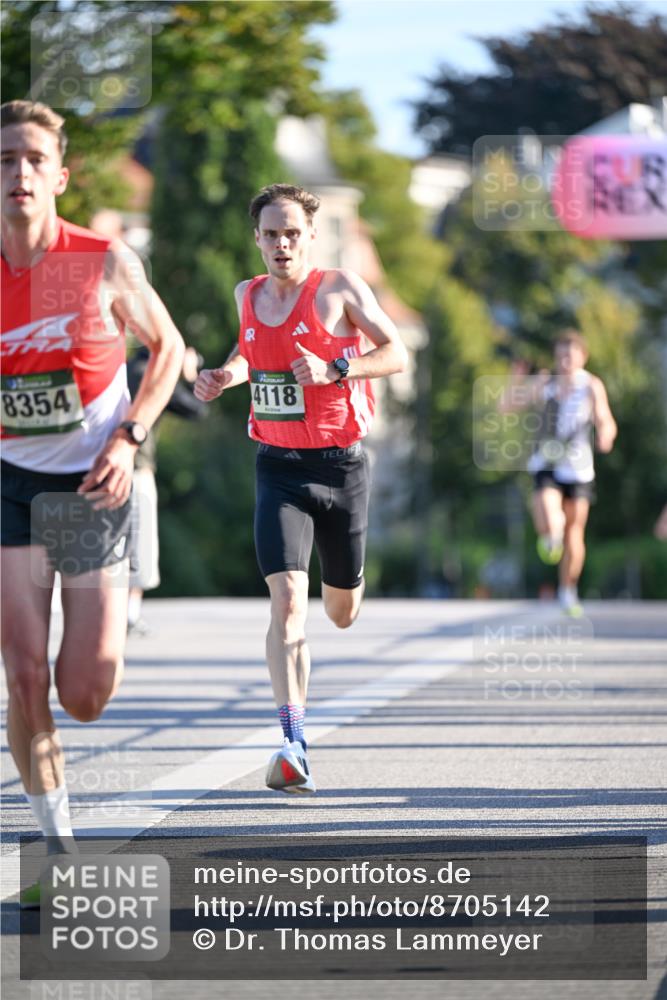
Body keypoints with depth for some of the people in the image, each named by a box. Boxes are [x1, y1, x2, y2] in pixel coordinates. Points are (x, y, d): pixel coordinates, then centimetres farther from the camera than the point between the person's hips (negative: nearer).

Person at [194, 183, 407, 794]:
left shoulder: (340, 288, -6)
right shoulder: (248, 296, 6)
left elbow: (397, 355, -6)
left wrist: (333, 370, -20)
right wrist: (226, 376, 5)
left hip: (342, 466, -1)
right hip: (279, 470, 1)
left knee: (341, 613, 13)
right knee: (287, 601, -19)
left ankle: (350, 583, 54)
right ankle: (294, 746, -25)